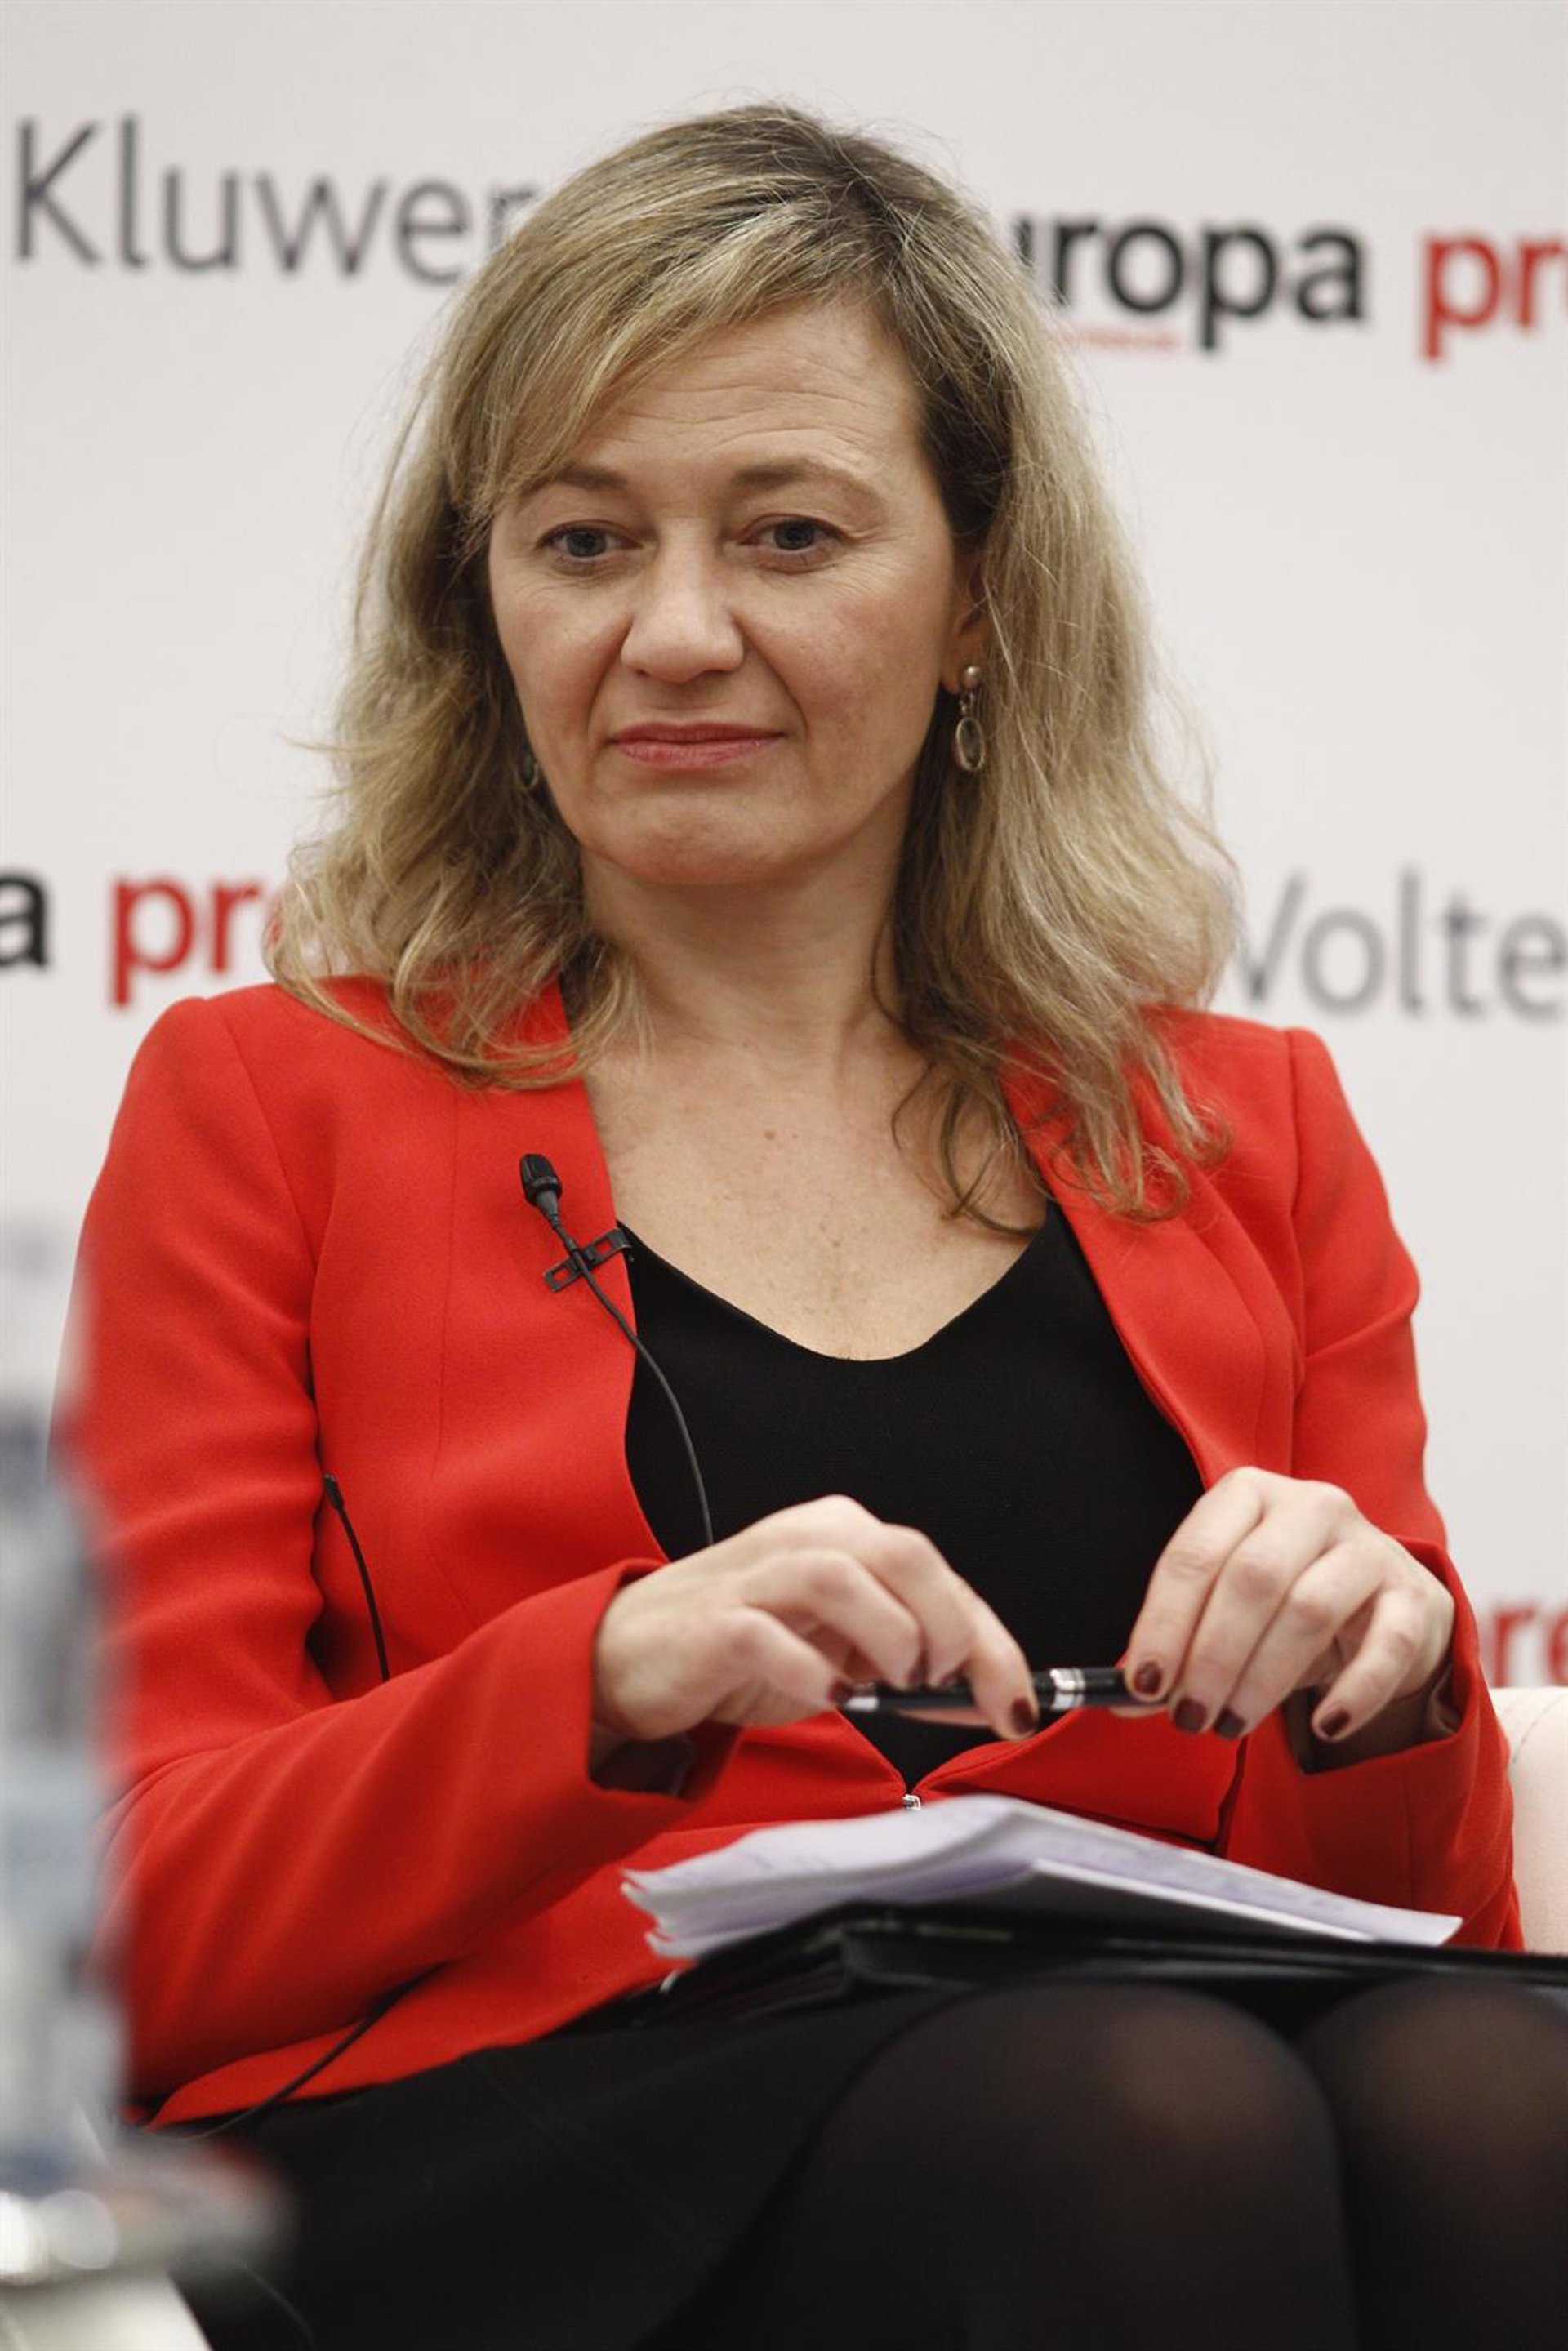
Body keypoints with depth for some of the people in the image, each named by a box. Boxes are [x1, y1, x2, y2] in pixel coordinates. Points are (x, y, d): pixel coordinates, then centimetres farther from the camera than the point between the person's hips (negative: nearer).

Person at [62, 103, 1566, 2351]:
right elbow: (143, 1932, 3)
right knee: (1150, 2107, -36)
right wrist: (613, 1676, -16)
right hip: (503, 2158, -3)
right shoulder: (275, 1106, 13)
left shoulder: (1245, 1129, 20)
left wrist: (1375, 1689, -6)